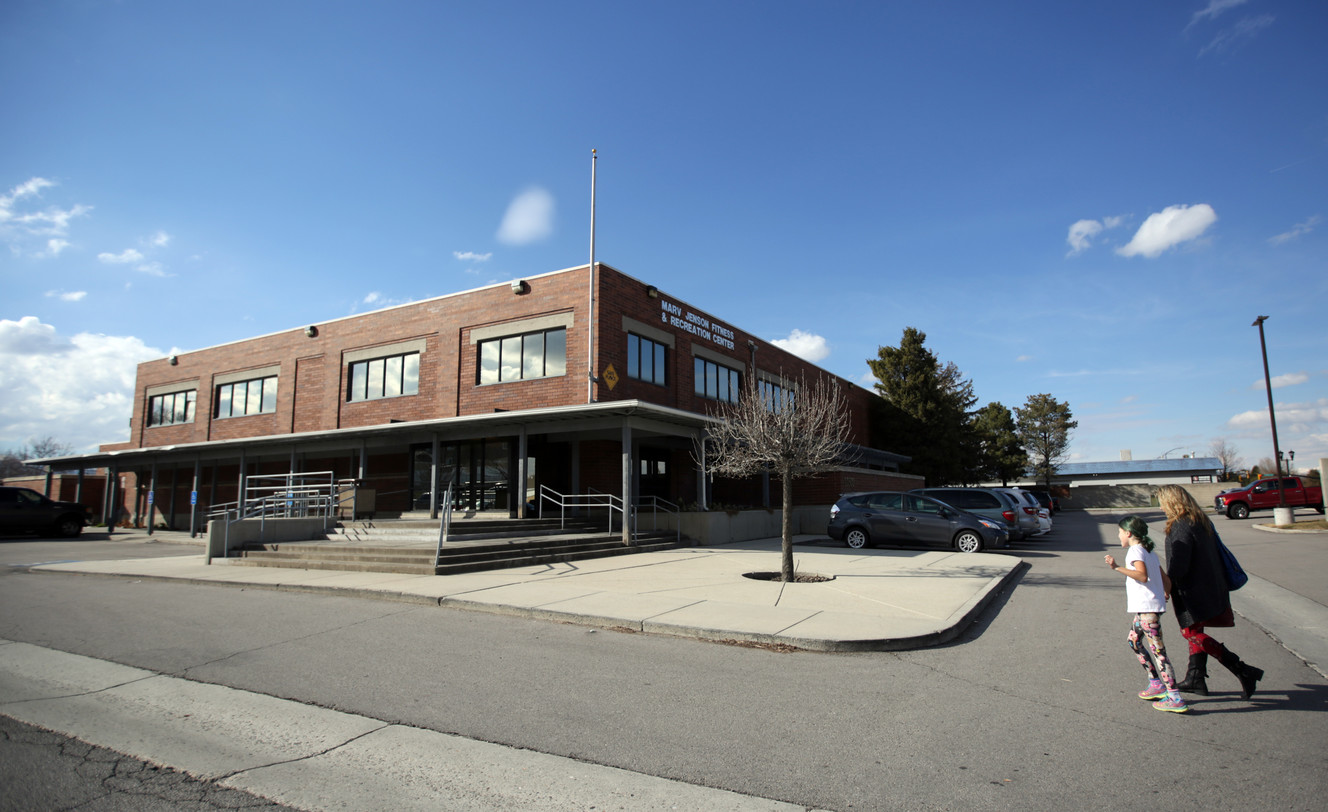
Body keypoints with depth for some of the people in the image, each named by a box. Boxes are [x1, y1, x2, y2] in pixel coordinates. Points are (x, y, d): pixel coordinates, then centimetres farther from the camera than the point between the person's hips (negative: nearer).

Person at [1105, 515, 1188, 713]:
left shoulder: (1135, 551, -11)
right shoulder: (1149, 552, 17)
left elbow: (1142, 576, -27)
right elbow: (1167, 581, 19)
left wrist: (1117, 567, -32)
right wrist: (1164, 597, 34)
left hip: (1147, 608, -10)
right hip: (1149, 606, 10)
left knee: (1157, 649, -8)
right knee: (1134, 640, 20)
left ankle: (1175, 698, -7)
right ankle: (1156, 683, 25)